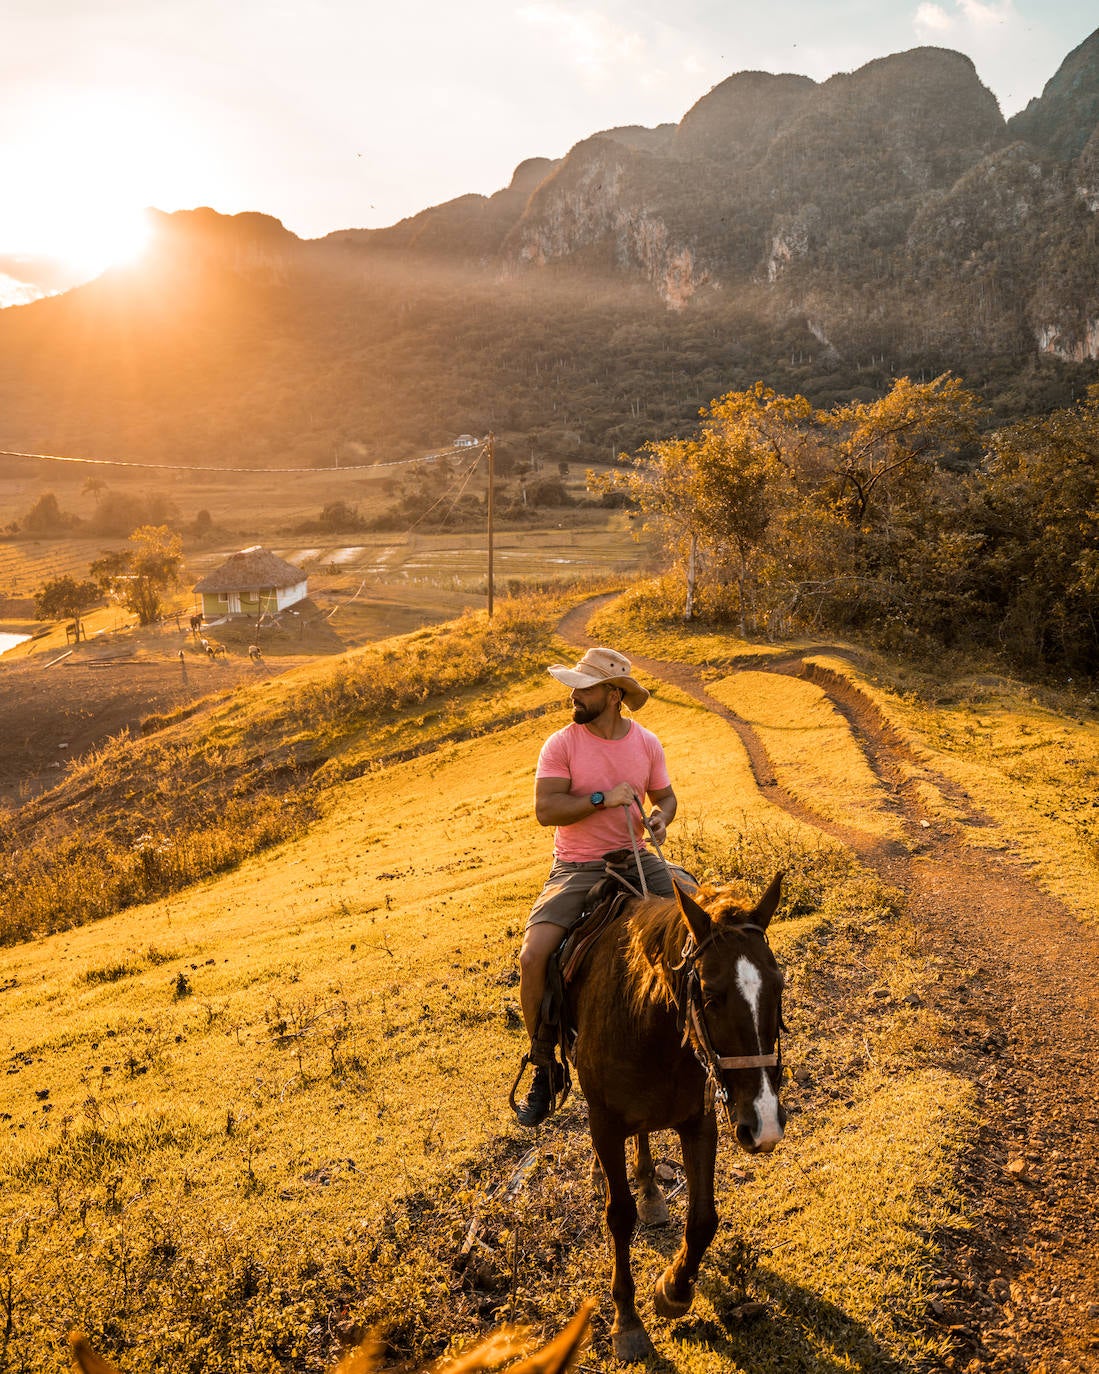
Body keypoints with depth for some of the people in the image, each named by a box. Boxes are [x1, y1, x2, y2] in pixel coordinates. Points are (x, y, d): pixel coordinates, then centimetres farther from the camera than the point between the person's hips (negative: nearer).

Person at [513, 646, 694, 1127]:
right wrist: (603, 799, -22)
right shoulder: (561, 743, -7)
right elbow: (545, 809, -15)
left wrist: (660, 817, -7)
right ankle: (543, 1067, 0)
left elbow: (665, 795, 16)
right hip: (577, 868, -3)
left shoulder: (646, 742, 3)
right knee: (533, 955, -22)